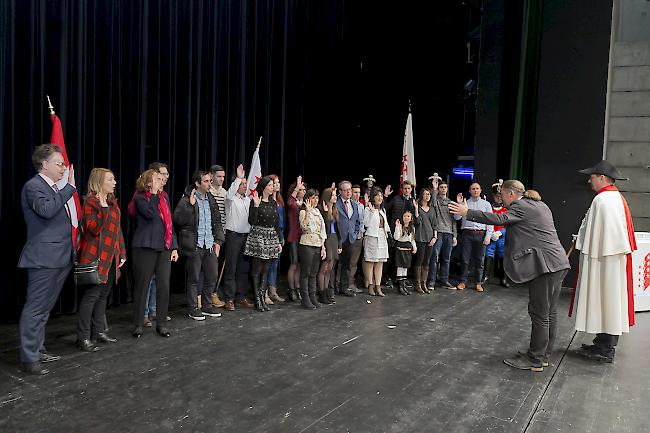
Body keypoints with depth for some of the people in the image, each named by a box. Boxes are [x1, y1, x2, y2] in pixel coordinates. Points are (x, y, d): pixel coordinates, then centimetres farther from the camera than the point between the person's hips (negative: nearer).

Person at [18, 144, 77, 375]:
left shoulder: (55, 189, 17)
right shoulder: (33, 186, -11)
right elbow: (46, 209, -30)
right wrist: (70, 187, -26)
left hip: (59, 258, 10)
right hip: (44, 258, -10)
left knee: (44, 308, 17)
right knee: (35, 308, -3)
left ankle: (38, 350, 29)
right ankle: (29, 359, 5)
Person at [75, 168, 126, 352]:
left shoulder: (113, 202, 15)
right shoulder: (90, 201, -9)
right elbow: (93, 229, -19)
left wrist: (122, 253, 15)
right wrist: (103, 208, -25)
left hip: (112, 257, 8)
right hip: (96, 256, -8)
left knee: (103, 295, 13)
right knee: (91, 295, -5)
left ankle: (98, 331, 23)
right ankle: (83, 337, 2)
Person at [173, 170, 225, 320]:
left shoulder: (211, 200, 13)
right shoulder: (186, 200, -6)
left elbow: (217, 222, 17)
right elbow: (178, 219, -18)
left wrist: (218, 240, 9)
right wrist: (191, 205, -24)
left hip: (210, 245, 6)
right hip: (194, 245, -6)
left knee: (212, 276, 10)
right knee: (194, 278, 3)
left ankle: (207, 306, 25)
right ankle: (193, 308, 16)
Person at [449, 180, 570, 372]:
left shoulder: (521, 207, -9)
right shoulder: (540, 205, 19)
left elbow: (499, 219, -22)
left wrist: (467, 213, -21)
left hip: (544, 264, -10)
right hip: (557, 263, 10)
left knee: (540, 314, -3)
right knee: (550, 312, 14)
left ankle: (535, 360, 5)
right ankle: (543, 354, 24)